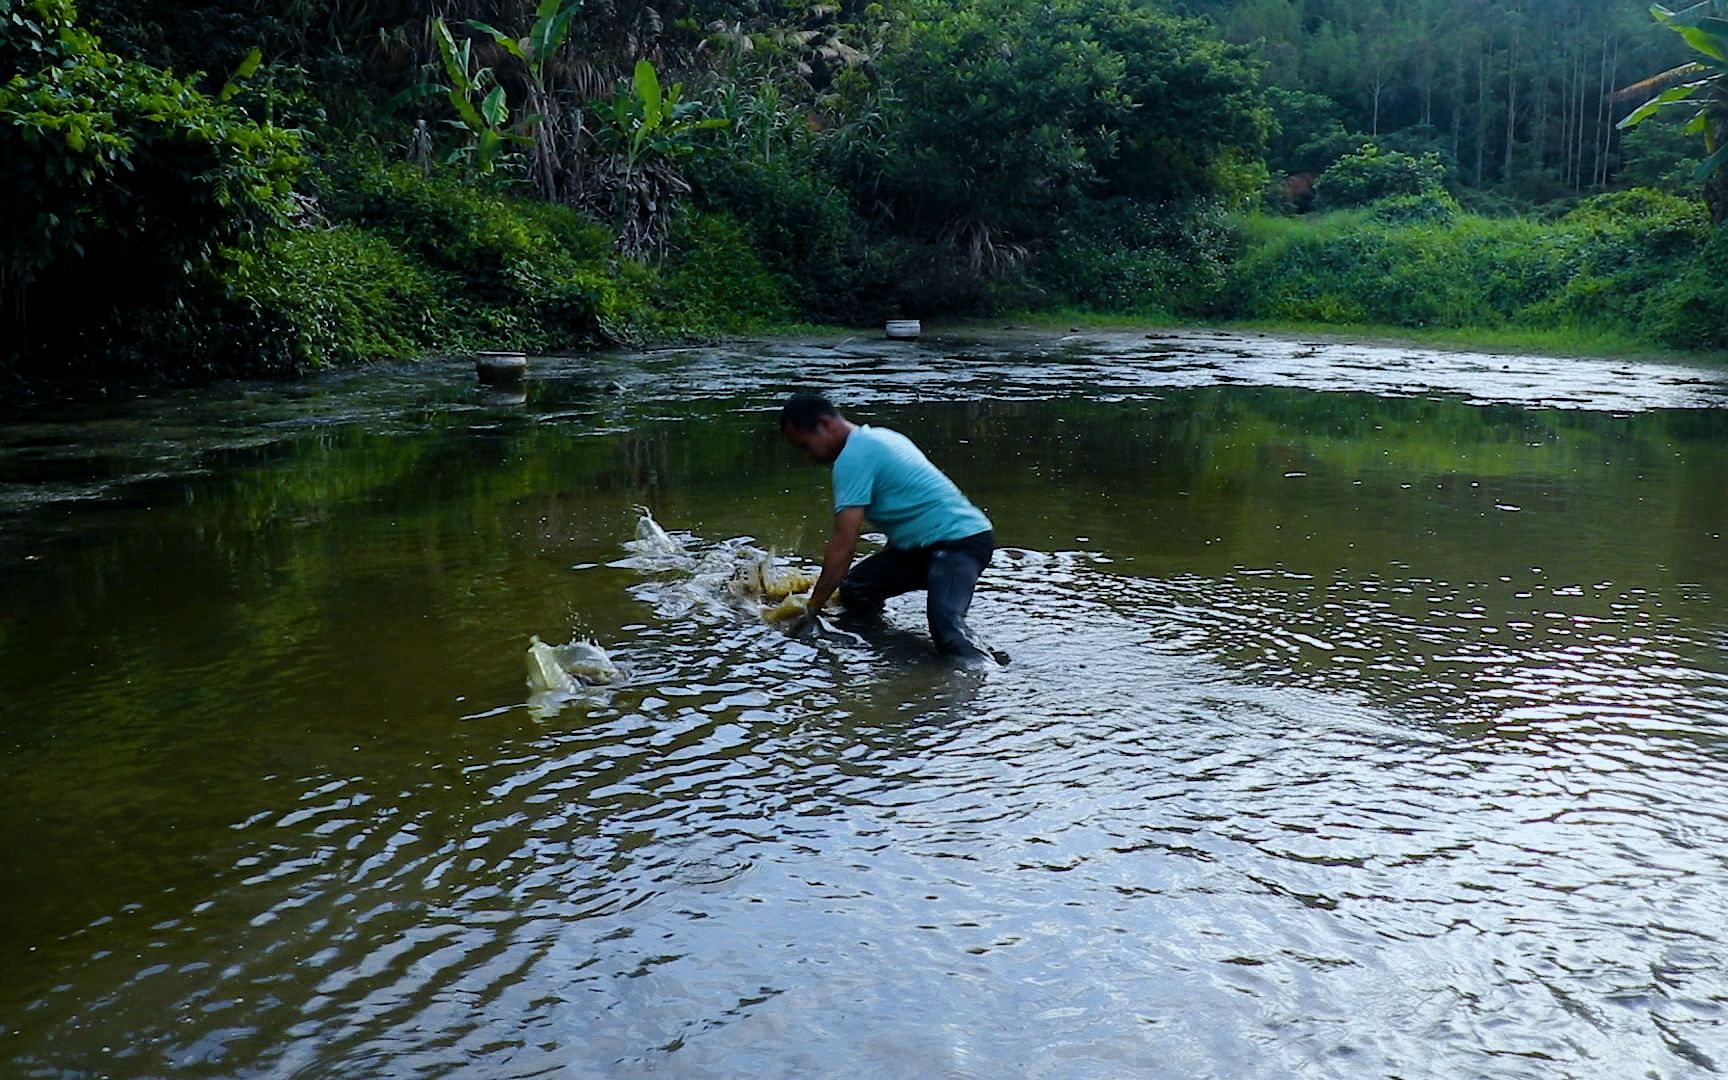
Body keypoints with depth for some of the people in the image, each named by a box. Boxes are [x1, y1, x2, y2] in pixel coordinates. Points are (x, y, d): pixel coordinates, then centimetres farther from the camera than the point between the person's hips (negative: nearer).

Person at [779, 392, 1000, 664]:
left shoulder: (853, 457, -14)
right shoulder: (877, 437, 16)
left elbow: (844, 543, -19)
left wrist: (811, 610, -14)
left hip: (959, 541, -11)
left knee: (946, 629, -30)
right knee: (855, 589, 3)